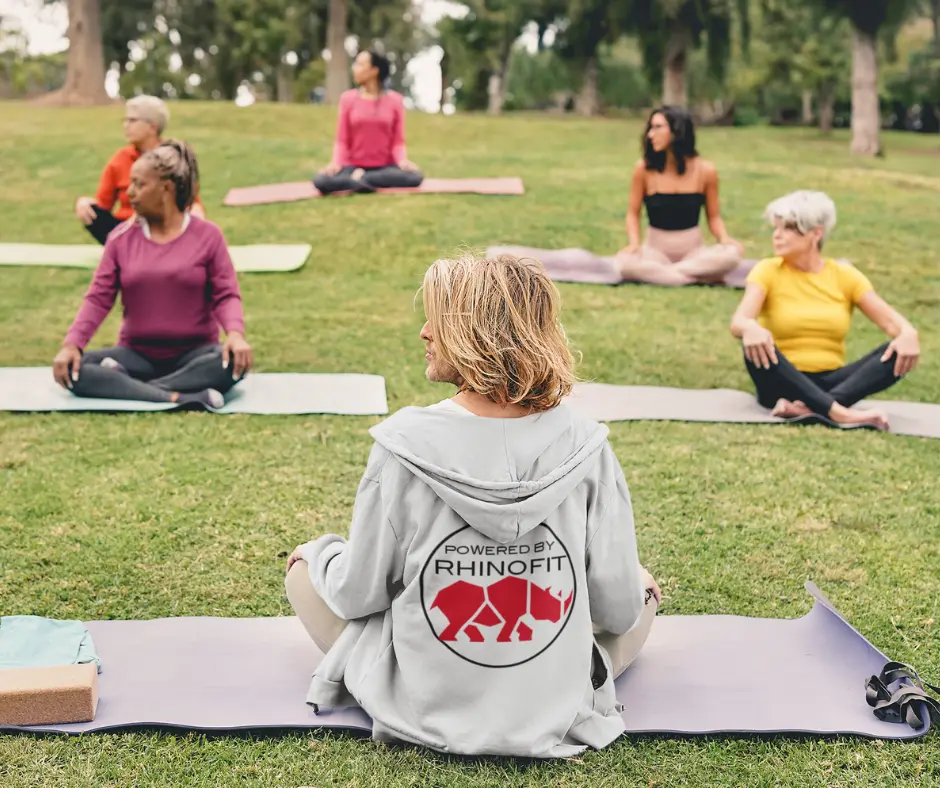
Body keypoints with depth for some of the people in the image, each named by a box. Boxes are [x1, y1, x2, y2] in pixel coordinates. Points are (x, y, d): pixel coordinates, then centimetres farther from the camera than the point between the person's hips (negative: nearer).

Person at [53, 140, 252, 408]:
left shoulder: (207, 235, -1)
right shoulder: (121, 237, 4)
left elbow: (226, 294, -5)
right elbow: (99, 297, 0)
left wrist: (235, 333, -26)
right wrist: (72, 343, -15)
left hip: (193, 353, -2)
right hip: (137, 353, 2)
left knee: (233, 361, -35)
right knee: (74, 369, -24)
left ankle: (123, 386, -30)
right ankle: (180, 398, -37)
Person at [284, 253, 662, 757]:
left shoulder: (404, 445, -18)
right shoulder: (585, 449, -13)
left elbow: (357, 596, -8)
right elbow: (619, 610, -6)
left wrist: (320, 557, 15)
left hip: (420, 712, -1)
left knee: (307, 560, 22)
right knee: (643, 585, 28)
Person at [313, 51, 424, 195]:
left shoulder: (395, 100, 1)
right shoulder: (348, 98, 2)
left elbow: (397, 141, 1)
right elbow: (342, 140, 2)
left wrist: (402, 161, -20)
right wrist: (336, 163, -17)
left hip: (385, 167, 1)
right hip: (353, 166, -1)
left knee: (415, 177, -32)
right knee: (321, 181, -30)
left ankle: (359, 179, -18)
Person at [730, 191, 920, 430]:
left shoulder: (844, 275, 6)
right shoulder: (768, 271, -1)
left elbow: (889, 319, -3)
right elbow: (738, 321, -17)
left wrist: (908, 333, -27)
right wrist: (750, 328, -42)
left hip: (831, 382, 3)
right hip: (784, 383, -2)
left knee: (900, 352, -21)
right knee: (755, 347, -34)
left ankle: (811, 407, -39)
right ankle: (838, 412, -45)